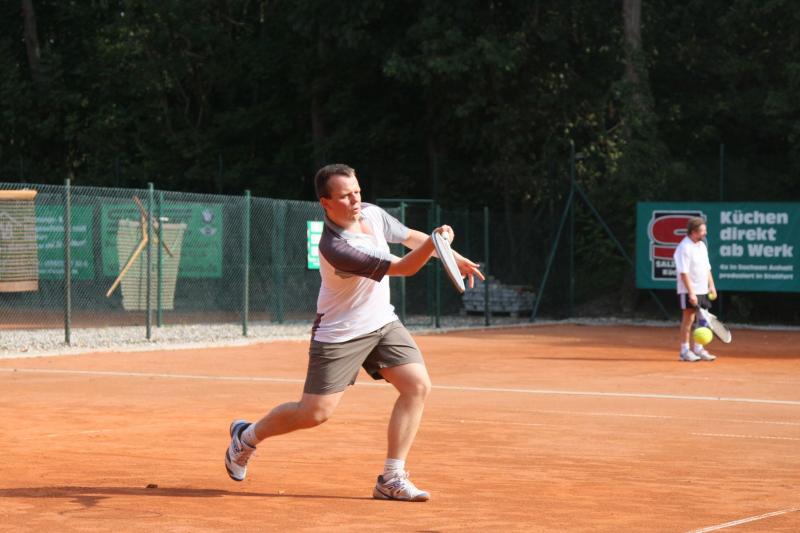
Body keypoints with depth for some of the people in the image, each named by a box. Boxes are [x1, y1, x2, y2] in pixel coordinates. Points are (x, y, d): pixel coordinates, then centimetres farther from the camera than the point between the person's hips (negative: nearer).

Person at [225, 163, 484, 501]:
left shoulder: (372, 214, -6)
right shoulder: (334, 247, -31)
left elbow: (409, 237, 15)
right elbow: (404, 267, -31)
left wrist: (455, 257, 15)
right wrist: (433, 242, -46)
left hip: (382, 323, 7)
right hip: (340, 334, -7)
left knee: (417, 385, -10)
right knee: (315, 412, -6)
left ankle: (392, 479, -5)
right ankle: (248, 436, 24)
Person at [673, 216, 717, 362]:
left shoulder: (702, 246, 13)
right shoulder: (684, 248, -15)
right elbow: (684, 273, -20)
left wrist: (711, 285, 13)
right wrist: (691, 292, -24)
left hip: (703, 291, 8)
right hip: (689, 292, -8)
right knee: (688, 318, -4)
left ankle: (698, 349, 18)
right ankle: (685, 351, 3)